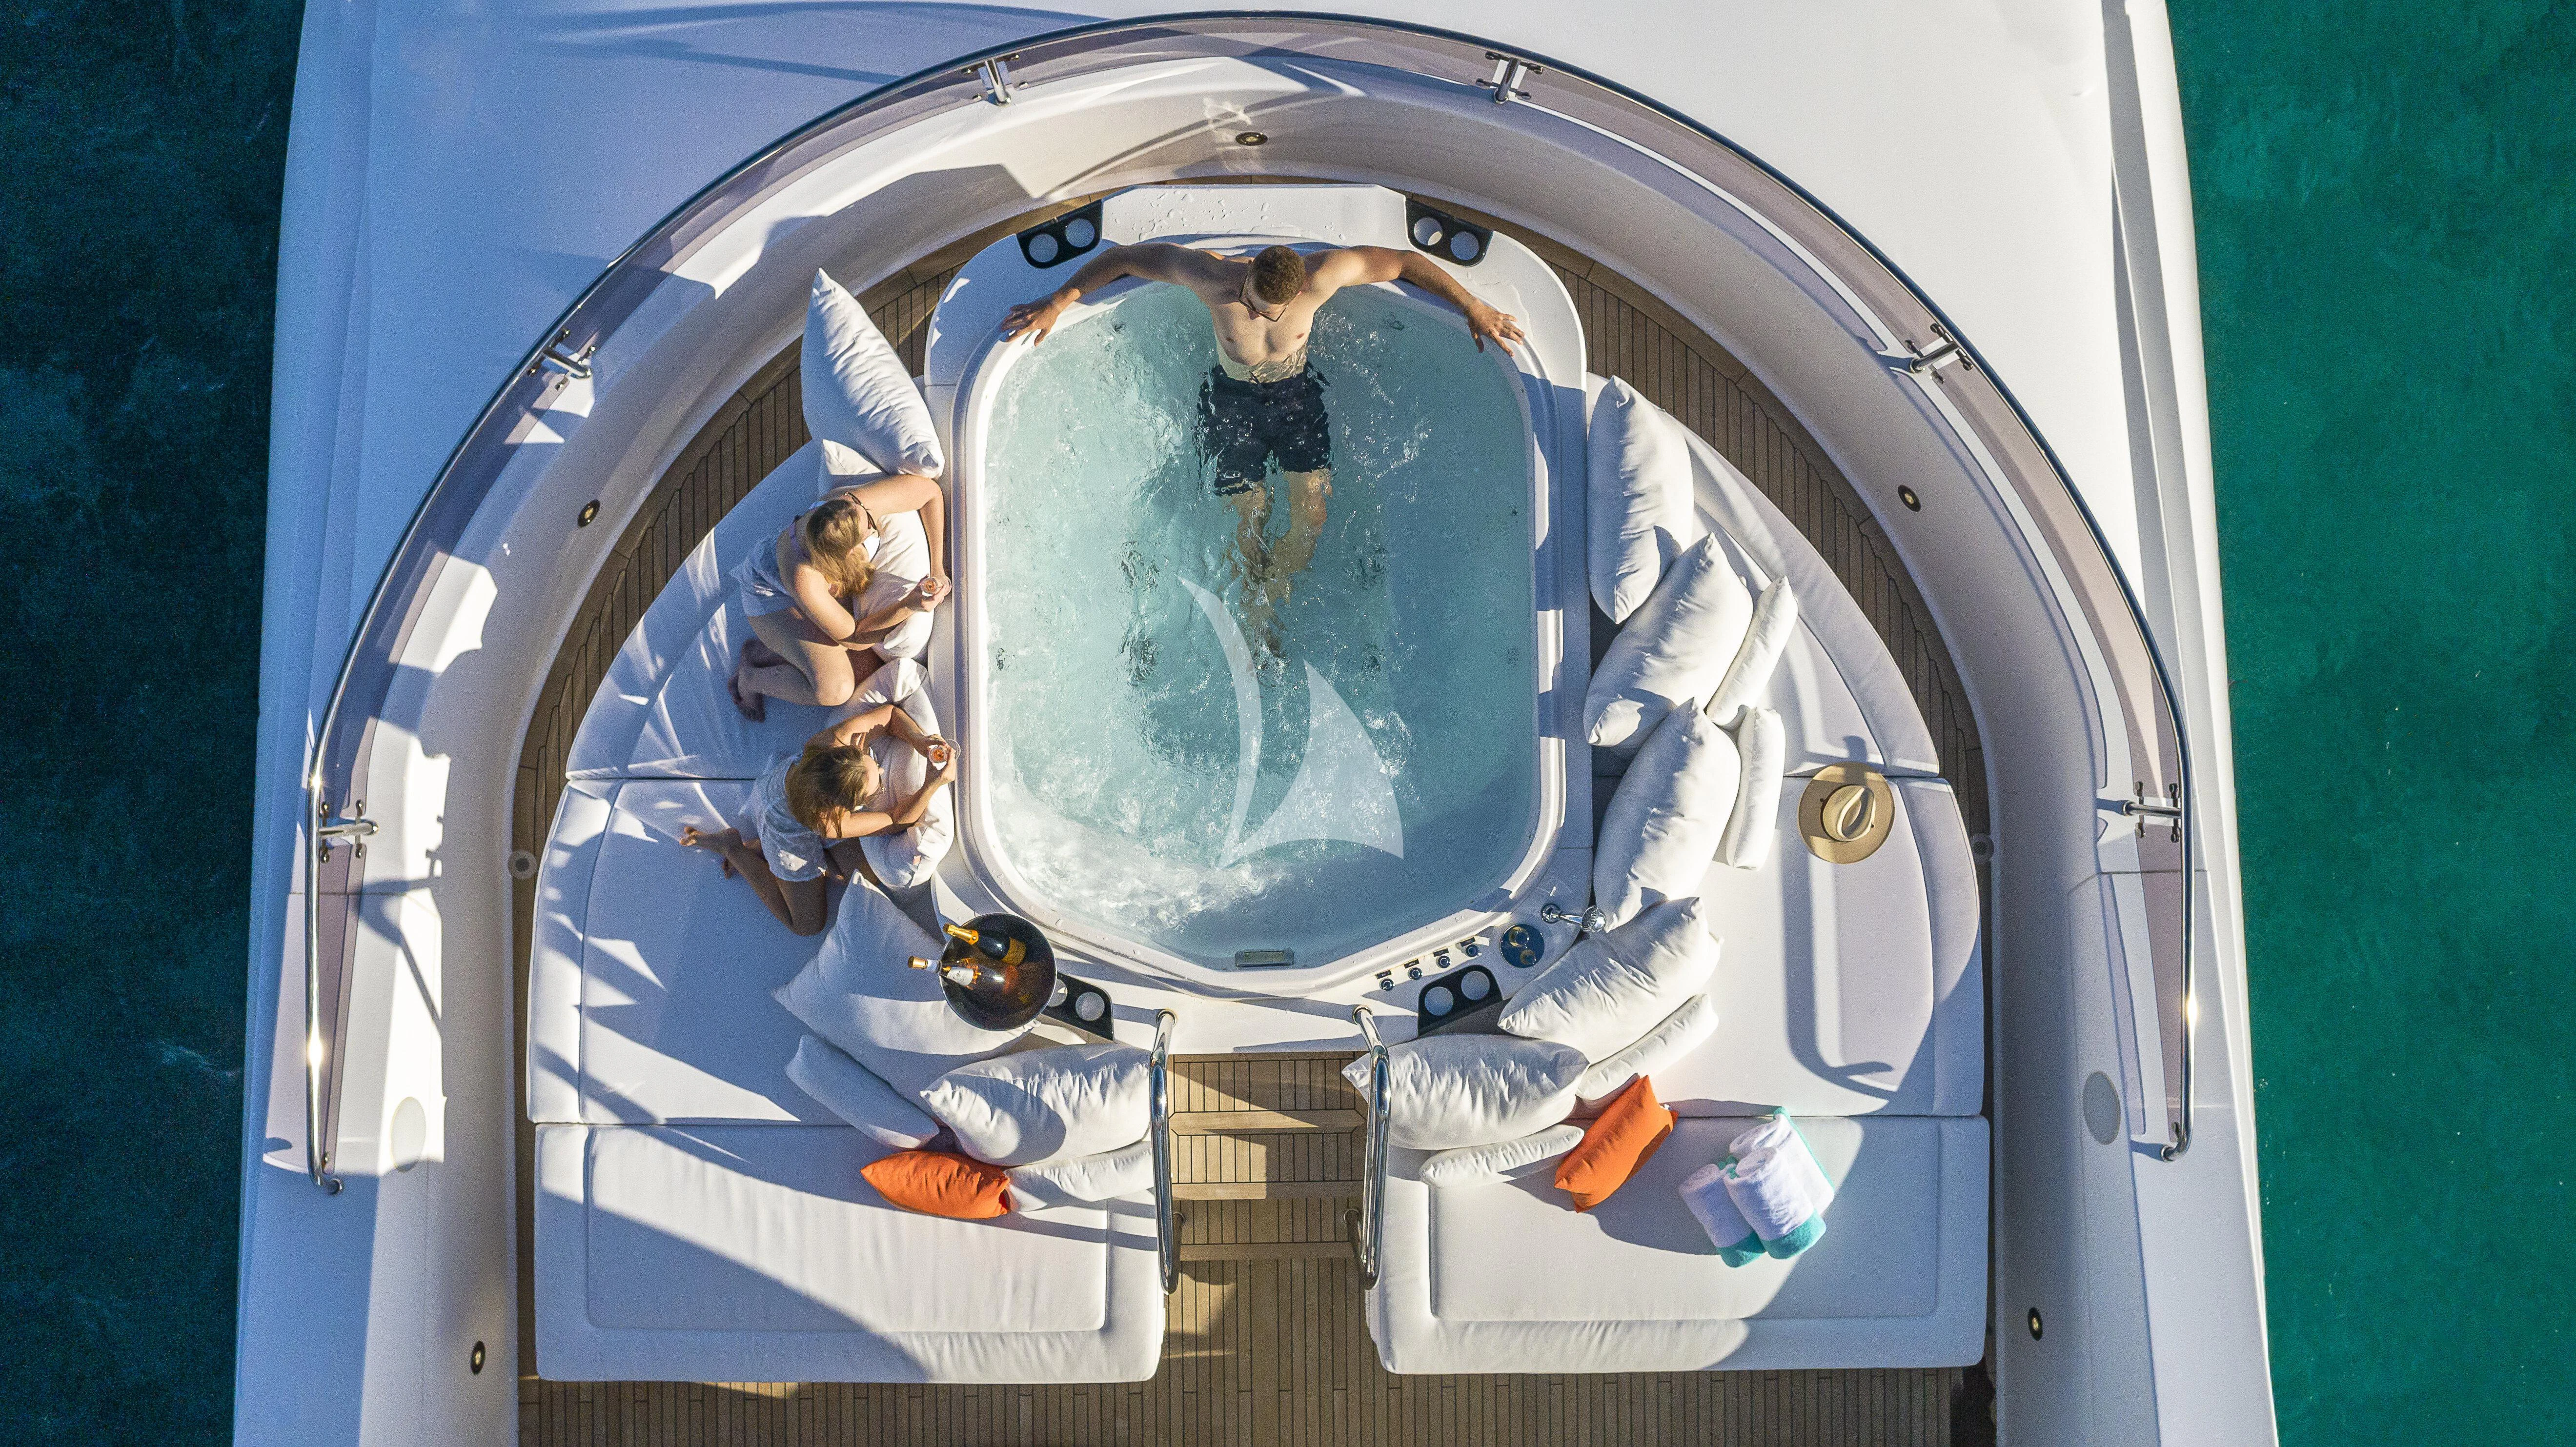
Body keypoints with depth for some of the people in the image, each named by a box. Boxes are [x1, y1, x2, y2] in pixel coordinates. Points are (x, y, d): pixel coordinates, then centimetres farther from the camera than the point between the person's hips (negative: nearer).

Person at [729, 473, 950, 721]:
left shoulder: (852, 506, -39)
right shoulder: (803, 579, -45)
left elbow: (930, 488, -26)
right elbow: (853, 638, -29)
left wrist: (938, 568, -25)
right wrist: (909, 606, -41)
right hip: (773, 594, -6)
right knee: (834, 689, -24)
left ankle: (758, 652, 14)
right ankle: (750, 678, 6)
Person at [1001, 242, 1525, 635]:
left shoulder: (1322, 276, -31)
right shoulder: (1212, 276, -33)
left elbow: (1406, 262, -18)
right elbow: (1123, 257, -21)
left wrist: (1475, 309, -14)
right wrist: (1058, 301, -22)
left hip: (1298, 395, 1)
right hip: (1233, 401, -1)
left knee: (1311, 514, -8)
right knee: (1250, 519, -1)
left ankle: (1272, 599, 16)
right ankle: (1256, 622, 21)